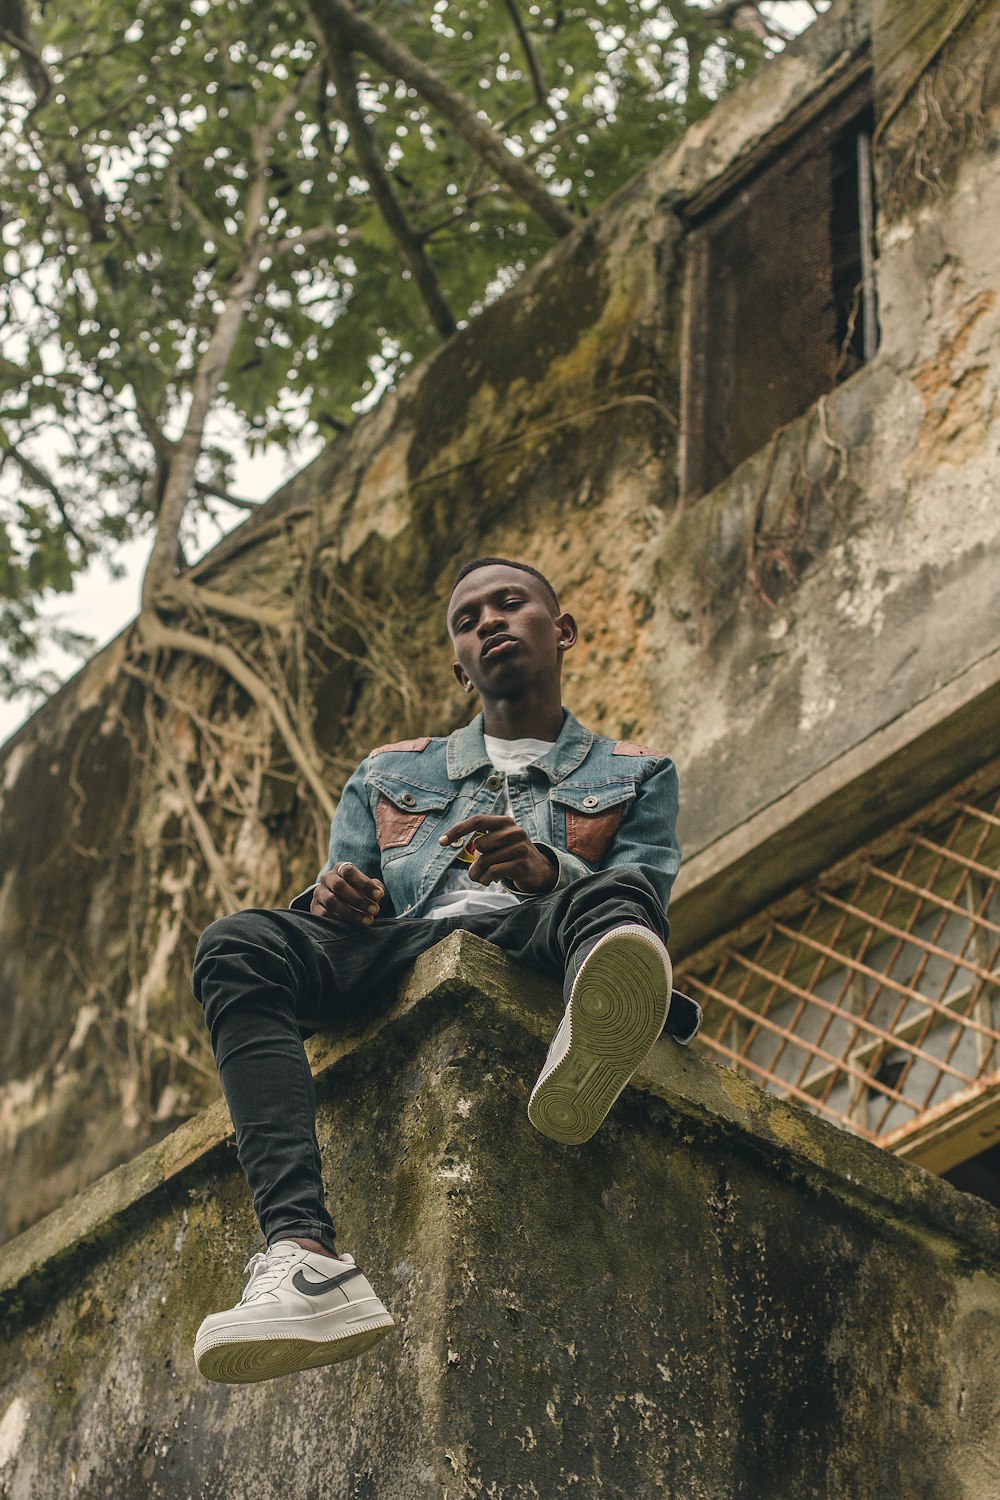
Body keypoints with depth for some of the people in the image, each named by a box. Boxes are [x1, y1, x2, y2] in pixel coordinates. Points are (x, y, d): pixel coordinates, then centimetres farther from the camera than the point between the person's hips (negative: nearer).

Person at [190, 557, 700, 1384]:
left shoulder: (633, 775, 27)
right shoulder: (389, 774, 34)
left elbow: (646, 893, 8)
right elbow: (338, 899, 22)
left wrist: (547, 869, -15)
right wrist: (332, 901, -5)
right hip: (394, 954, 2)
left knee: (614, 897, -35)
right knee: (239, 943, -28)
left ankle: (592, 1044, -73)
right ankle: (303, 1258, -47)